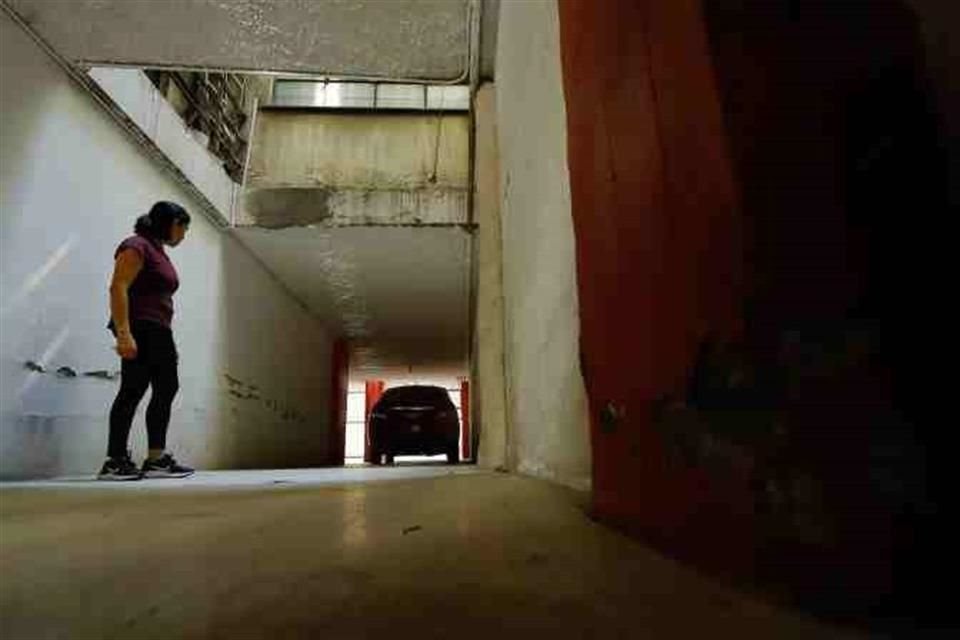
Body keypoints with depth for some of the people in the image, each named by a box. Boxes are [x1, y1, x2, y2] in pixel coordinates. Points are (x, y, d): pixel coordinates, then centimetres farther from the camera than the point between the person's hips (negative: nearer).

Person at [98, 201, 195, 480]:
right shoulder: (136, 246, -5)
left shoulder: (158, 251, 22)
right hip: (139, 329, -10)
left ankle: (157, 459, 13)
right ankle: (114, 462, -3)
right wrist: (123, 333, -24)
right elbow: (118, 288, -15)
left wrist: (167, 341, 16)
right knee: (132, 391, -9)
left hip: (157, 331, 10)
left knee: (166, 389, 8)